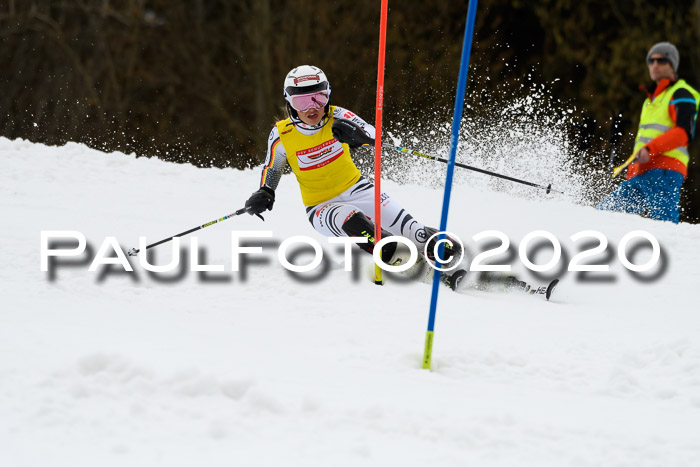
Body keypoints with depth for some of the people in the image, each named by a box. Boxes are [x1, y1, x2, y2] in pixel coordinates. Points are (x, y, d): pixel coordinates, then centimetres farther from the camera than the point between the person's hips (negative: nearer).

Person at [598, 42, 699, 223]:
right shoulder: (651, 99, 31)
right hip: (640, 174, 9)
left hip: (664, 172, -9)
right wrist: (630, 178, 24)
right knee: (605, 211, 1)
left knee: (664, 224, -23)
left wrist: (650, 149, -23)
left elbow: (684, 132, -12)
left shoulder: (680, 94, 3)